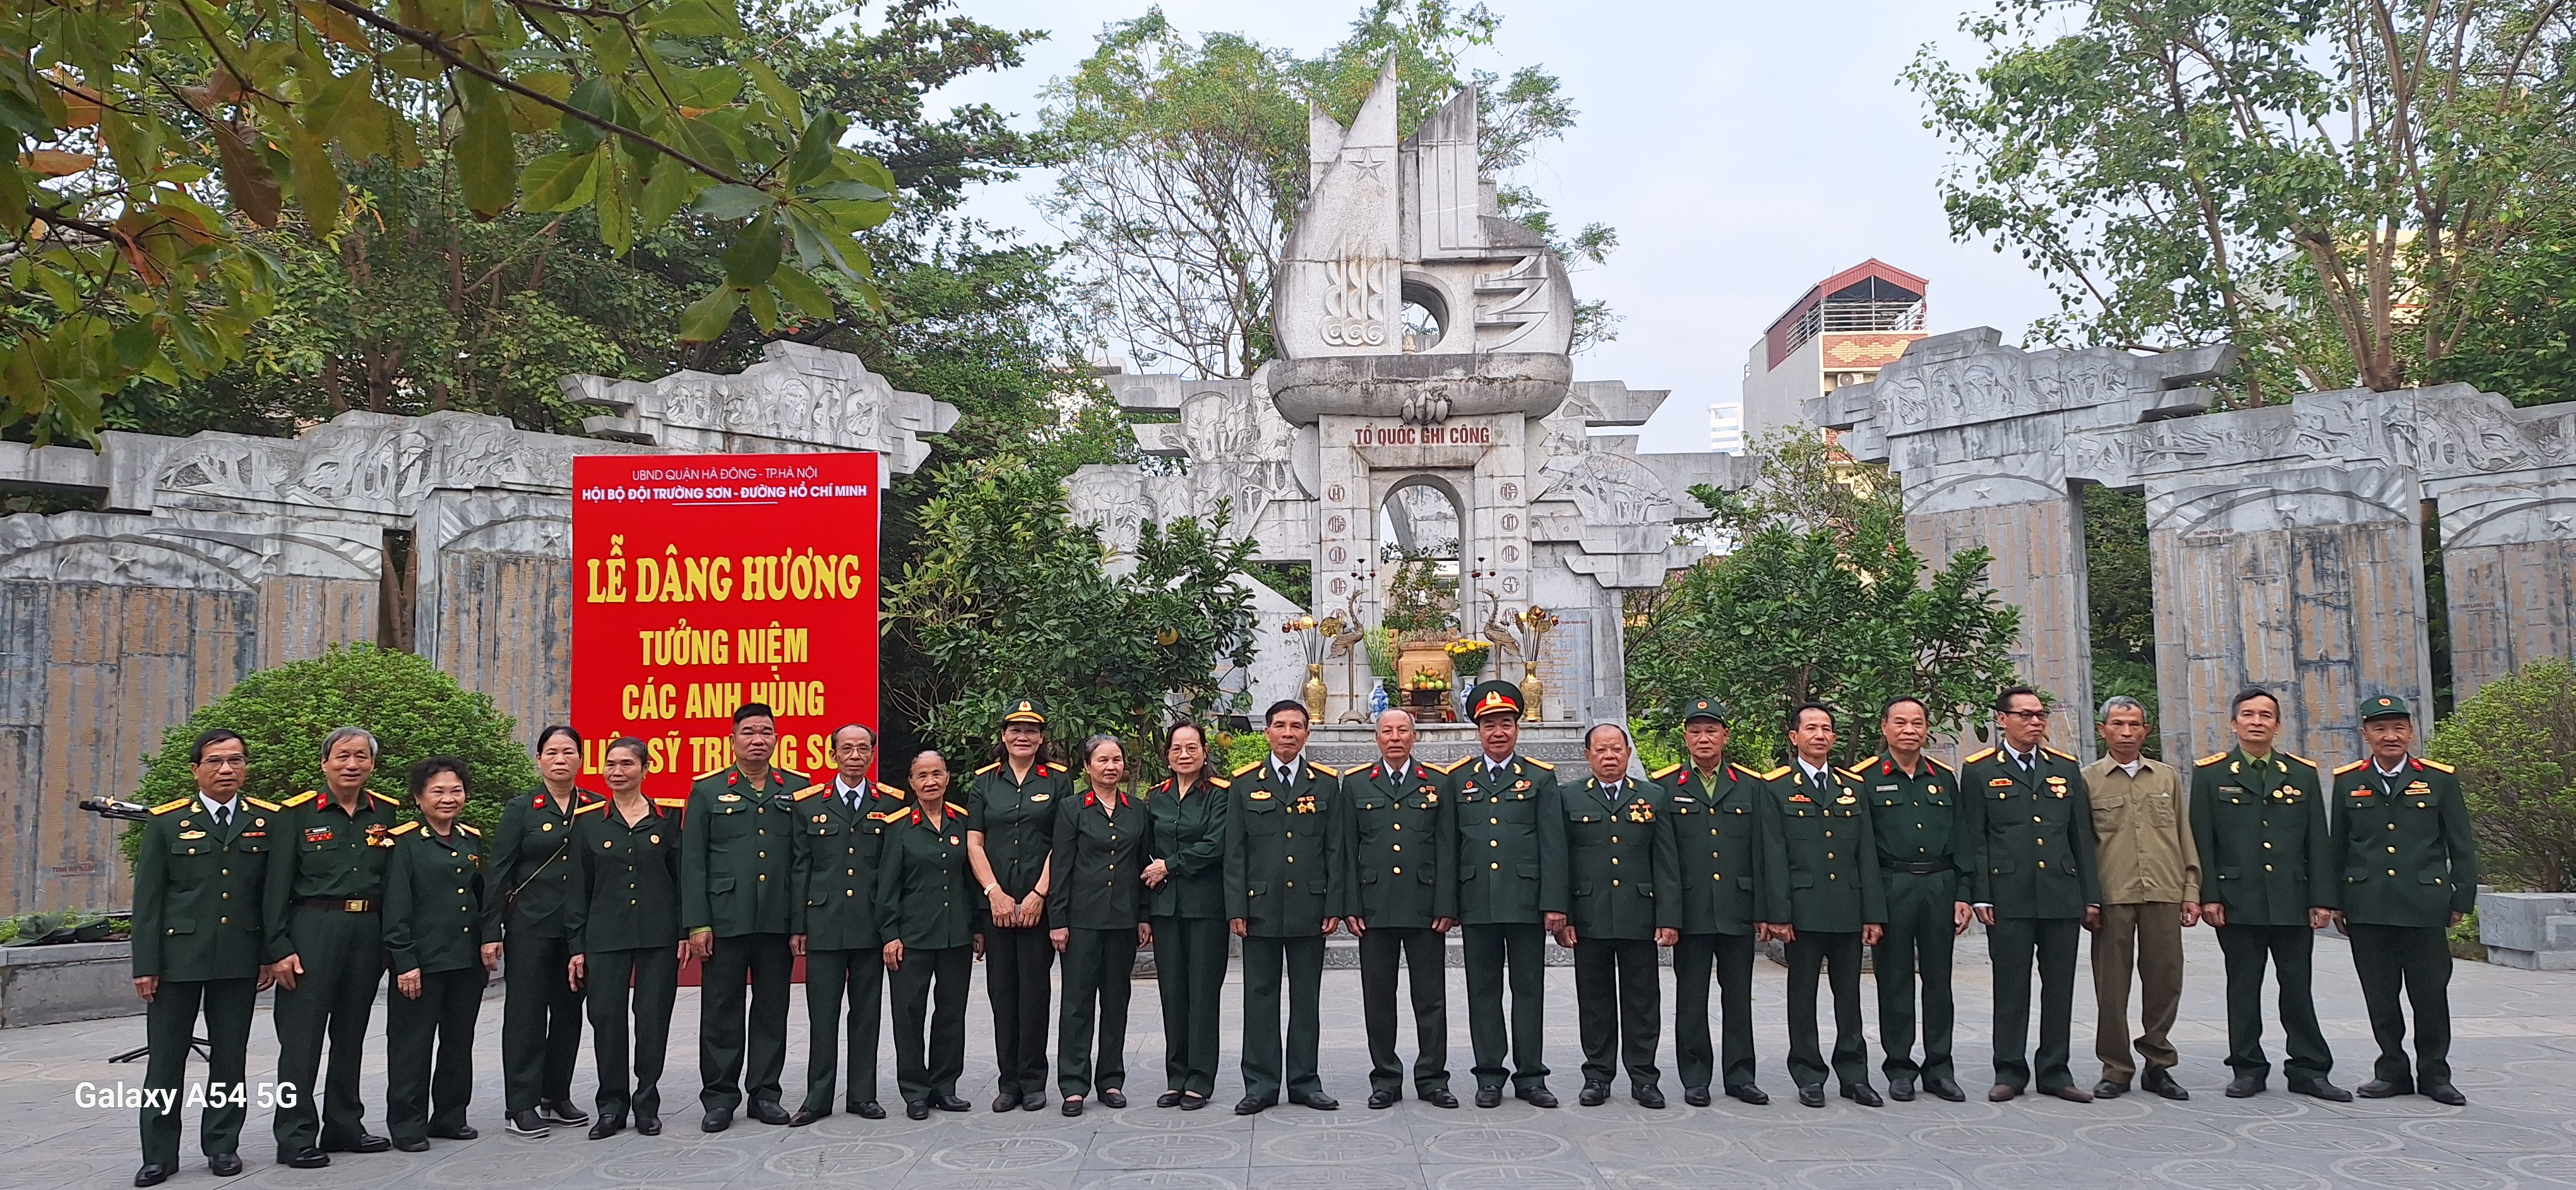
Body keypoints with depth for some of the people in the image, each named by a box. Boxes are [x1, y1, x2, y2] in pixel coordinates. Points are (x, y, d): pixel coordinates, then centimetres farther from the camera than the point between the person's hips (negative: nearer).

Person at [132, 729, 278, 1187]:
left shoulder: (267, 821, 5)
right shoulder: (167, 822, 1)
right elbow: (147, 899, 0)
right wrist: (145, 964, -5)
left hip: (240, 958, 1)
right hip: (177, 956, -1)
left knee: (230, 1056, 7)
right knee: (166, 1058, 3)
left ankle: (222, 1145, 18)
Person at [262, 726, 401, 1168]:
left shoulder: (386, 813, 8)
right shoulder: (296, 813, -3)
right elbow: (276, 886, -5)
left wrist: (392, 941, 7)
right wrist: (278, 949, -10)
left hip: (369, 931, 4)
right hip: (312, 929, -4)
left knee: (351, 1035, 12)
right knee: (302, 1036, -2)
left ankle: (344, 1126, 22)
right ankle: (296, 1137, 5)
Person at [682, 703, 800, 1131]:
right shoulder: (708, 790, 5)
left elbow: (803, 859, 7)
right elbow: (692, 862, 1)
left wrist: (800, 924, 1)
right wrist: (697, 923, -6)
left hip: (777, 921, 2)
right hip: (726, 920, -1)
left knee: (772, 1012, 7)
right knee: (721, 1012, 3)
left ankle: (764, 1093, 17)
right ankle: (719, 1097, 13)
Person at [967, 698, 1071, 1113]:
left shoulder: (1058, 781, 4)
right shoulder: (984, 782, 9)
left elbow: (1061, 844, -2)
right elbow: (974, 844, 5)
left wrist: (1039, 895, -10)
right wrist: (995, 893, -7)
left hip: (1038, 902, -2)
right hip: (995, 902, 2)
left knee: (1034, 988, -1)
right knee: (1002, 990, 5)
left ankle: (1033, 1082, 8)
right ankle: (1008, 1081, 13)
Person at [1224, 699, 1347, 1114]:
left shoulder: (1326, 783, 7)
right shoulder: (1245, 783, 5)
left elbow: (1335, 850, 5)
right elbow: (1234, 852, 2)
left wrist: (1334, 906, -2)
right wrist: (1236, 908, -4)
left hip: (1309, 909, 1)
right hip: (1260, 908, 0)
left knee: (1307, 998, 7)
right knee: (1260, 997, 4)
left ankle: (1304, 1081, 16)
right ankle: (1261, 1084, 11)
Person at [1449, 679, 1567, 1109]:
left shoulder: (1540, 777, 6)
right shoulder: (1457, 779, 9)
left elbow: (1553, 845, 1)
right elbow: (1449, 845, 9)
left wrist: (1554, 903, -6)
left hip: (1526, 900, -1)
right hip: (1476, 904, 1)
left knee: (1529, 989, 4)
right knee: (1483, 989, 6)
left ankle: (1530, 1076, 12)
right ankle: (1490, 1076, 14)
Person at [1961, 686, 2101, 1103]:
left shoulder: (2066, 768, 13)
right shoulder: (1979, 771, 2)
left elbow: (2082, 836, 13)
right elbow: (1974, 840, 0)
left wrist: (2091, 895, 8)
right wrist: (1980, 897, -7)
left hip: (2062, 896, 3)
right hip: (2009, 899, -3)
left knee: (2059, 987, 7)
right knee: (2011, 987, 2)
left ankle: (2055, 1072, 16)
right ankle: (2010, 1072, 11)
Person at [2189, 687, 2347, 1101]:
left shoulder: (2303, 773, 10)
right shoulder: (2210, 773, 3)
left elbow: (2319, 842, 8)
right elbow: (2202, 842, 0)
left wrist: (2322, 899, 1)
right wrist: (2208, 896, -7)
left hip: (2293, 902, 2)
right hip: (2237, 903, -1)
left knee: (2298, 987, 5)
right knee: (2243, 987, 5)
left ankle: (2309, 1070, 14)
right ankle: (2248, 1069, 13)